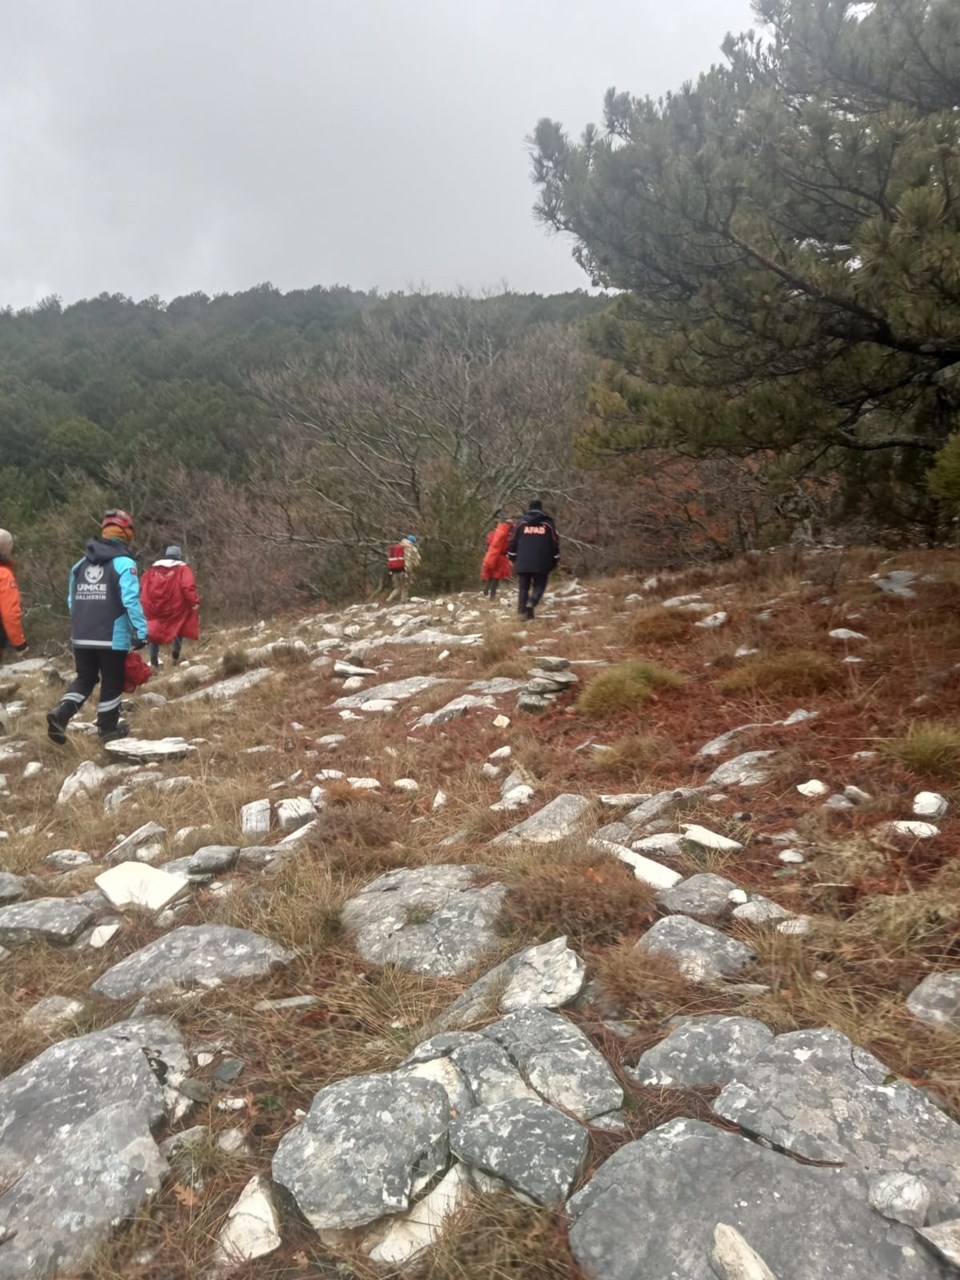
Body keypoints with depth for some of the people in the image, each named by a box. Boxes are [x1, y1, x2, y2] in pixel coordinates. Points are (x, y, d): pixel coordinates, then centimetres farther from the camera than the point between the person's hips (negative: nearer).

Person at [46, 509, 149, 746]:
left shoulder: (81, 564, 11)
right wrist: (141, 631, -17)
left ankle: (61, 713, -1)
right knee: (112, 682, 9)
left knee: (85, 678, 18)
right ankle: (108, 728, 19)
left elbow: (72, 600, 16)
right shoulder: (124, 563, -11)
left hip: (81, 636, 6)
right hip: (113, 636, -6)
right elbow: (131, 601, -20)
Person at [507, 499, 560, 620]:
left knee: (523, 587, 11)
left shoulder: (520, 522, 9)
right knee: (539, 586, 7)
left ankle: (522, 611, 4)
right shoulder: (548, 523, 7)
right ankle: (531, 603, -19)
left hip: (523, 562, 1)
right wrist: (555, 562, 15)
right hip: (542, 563, -1)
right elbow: (555, 544, 8)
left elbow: (512, 542, 9)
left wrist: (512, 558, 18)